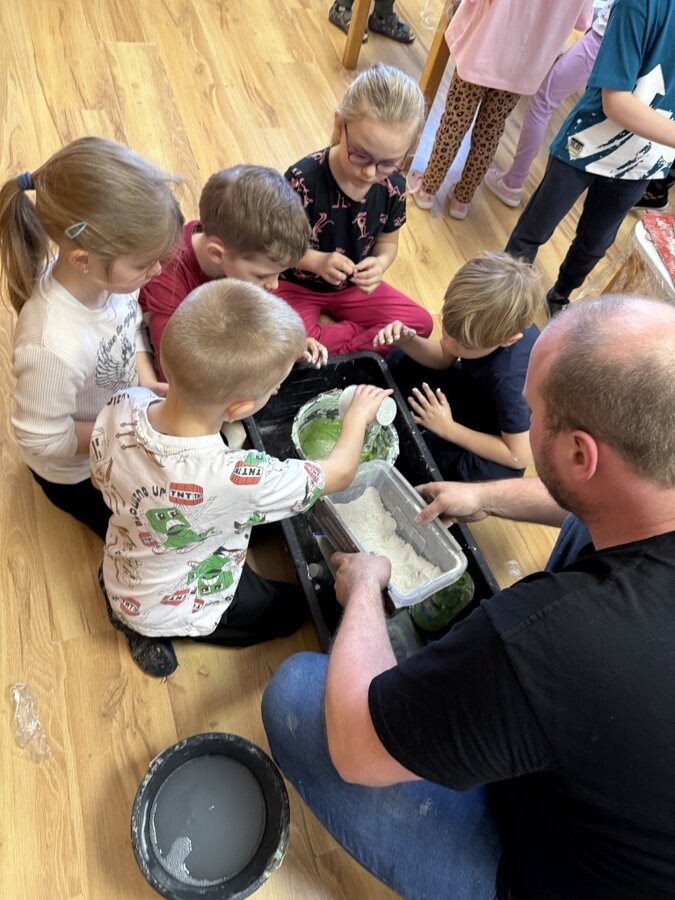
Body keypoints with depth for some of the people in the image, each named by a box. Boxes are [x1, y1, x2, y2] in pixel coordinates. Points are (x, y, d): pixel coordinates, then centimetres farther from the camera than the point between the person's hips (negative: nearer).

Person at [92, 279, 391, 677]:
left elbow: (101, 480, -5)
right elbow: (340, 473, -24)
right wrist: (358, 415, -6)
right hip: (172, 610, -5)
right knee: (292, 608, 20)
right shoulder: (238, 479, -44)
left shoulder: (120, 408, -28)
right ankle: (155, 633, 15)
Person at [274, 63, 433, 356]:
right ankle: (363, 340, -9)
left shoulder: (393, 186, -14)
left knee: (420, 323, -5)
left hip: (354, 286, 5)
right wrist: (316, 261, -35)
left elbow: (387, 242, 2)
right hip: (297, 284, -4)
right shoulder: (303, 179, -26)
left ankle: (329, 350, -7)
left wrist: (380, 263, -22)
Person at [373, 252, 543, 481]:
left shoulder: (510, 379, -42)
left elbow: (519, 456, -31)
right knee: (399, 362, 3)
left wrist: (448, 428, -27)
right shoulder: (482, 320, -25)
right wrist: (408, 341, -27)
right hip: (477, 392, 7)